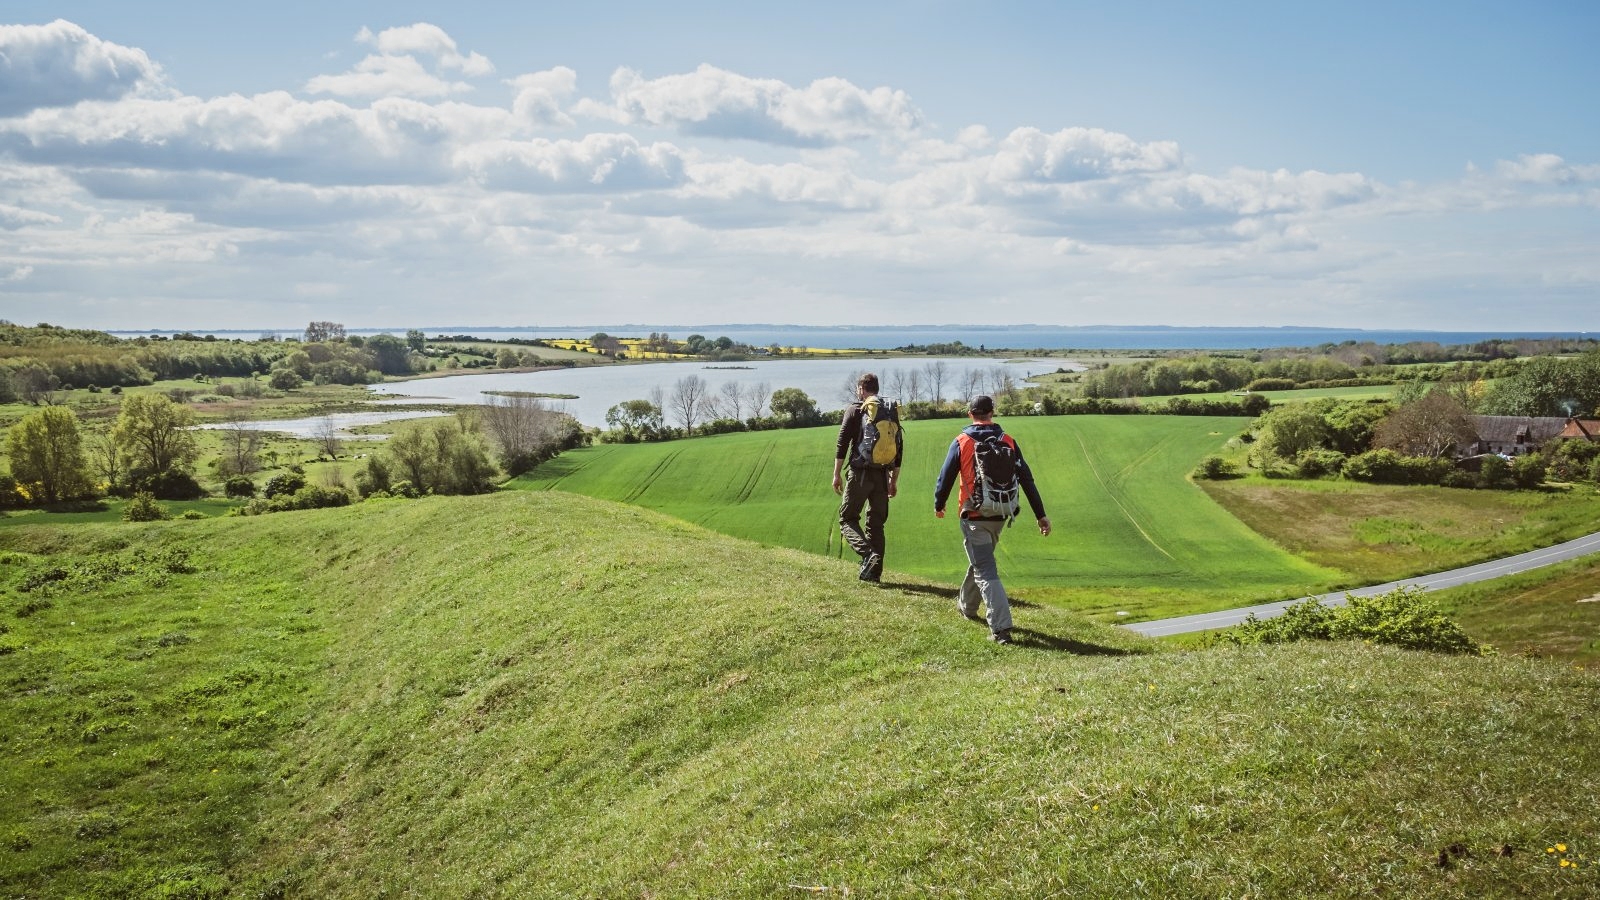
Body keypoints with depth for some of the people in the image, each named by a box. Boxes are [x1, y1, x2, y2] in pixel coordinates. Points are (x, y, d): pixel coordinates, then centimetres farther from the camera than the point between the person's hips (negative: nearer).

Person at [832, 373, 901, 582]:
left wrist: (837, 474, -3)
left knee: (847, 519, 5)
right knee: (876, 523, 12)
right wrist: (894, 481, 19)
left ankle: (868, 553, -19)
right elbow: (899, 449, 14)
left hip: (860, 473, -5)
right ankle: (875, 571, 8)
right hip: (882, 475, 5)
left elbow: (842, 444, -7)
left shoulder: (855, 410, -2)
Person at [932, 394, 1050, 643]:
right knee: (981, 560, 26)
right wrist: (1040, 514, 3)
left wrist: (939, 505, 15)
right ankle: (967, 605, 46)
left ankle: (1001, 627, -17)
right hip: (1000, 516, 4)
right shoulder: (1008, 442, 1)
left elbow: (946, 477, -3)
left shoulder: (961, 442, -7)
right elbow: (1026, 479, 0)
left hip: (974, 517, -4)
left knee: (985, 571, -5)